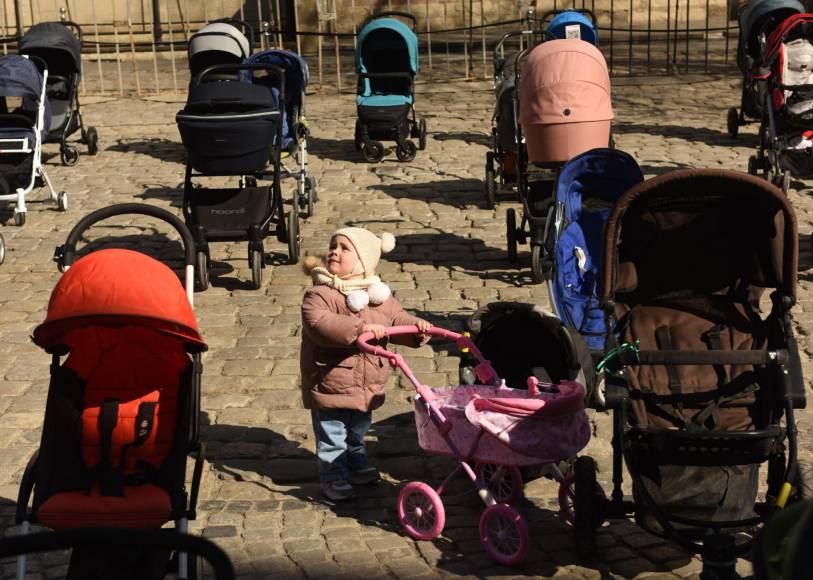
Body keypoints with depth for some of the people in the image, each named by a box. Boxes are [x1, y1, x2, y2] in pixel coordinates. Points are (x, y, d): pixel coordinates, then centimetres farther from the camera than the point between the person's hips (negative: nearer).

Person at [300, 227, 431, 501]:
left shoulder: (378, 294, 2)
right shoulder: (318, 295, -18)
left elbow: (397, 318, 12)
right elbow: (320, 325, -33)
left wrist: (416, 326, -9)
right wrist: (360, 328, -40)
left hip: (366, 386, 6)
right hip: (330, 384, -6)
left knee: (357, 432, 26)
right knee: (332, 437, 7)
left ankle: (356, 464, 46)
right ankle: (333, 477, 22)